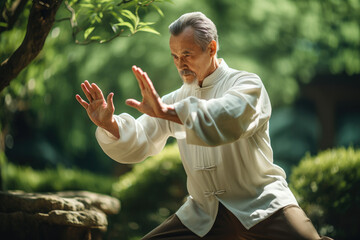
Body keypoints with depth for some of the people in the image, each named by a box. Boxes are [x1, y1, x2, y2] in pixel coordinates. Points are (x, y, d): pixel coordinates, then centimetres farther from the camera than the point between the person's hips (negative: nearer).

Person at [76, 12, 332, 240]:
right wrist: (109, 125, -16)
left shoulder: (246, 84, -6)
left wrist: (166, 111, -37)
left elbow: (229, 120, -29)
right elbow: (136, 144, 6)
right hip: (205, 214, 5)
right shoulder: (177, 100, 12)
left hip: (260, 204, -5)